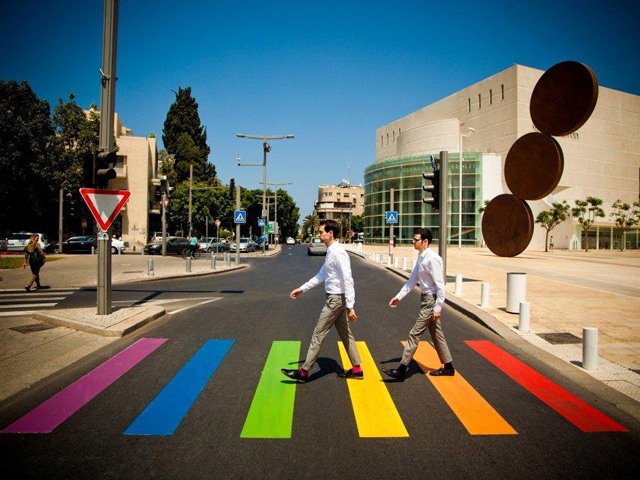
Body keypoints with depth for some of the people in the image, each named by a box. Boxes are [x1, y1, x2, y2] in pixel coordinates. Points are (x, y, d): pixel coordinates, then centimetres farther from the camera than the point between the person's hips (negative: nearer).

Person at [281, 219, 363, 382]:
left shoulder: (338, 253, -21)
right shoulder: (330, 252, 9)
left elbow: (348, 280, -24)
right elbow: (321, 275, 19)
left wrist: (350, 306, -26)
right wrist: (302, 289, 18)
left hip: (336, 299, -10)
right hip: (335, 299, 10)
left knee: (318, 334, -2)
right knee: (345, 334, 15)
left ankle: (304, 372, 7)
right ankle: (356, 370, 25)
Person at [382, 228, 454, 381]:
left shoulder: (432, 259, -21)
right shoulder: (421, 258, 7)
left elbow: (440, 284, -21)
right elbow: (413, 280, 13)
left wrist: (438, 307, -21)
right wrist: (399, 296, 10)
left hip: (431, 301, -10)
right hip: (425, 299, 10)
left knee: (415, 334, -6)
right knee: (436, 334, 17)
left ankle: (401, 370, 1)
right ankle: (448, 367, 30)